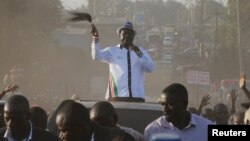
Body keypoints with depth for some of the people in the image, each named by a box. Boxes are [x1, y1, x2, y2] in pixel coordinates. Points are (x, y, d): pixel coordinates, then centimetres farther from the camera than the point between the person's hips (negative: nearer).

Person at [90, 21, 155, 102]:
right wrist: (96, 37, -17)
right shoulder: (112, 51, 11)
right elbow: (96, 56, -6)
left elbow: (150, 68, 4)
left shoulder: (140, 51, 18)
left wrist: (139, 54, -11)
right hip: (117, 96, -2)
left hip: (137, 97, 2)